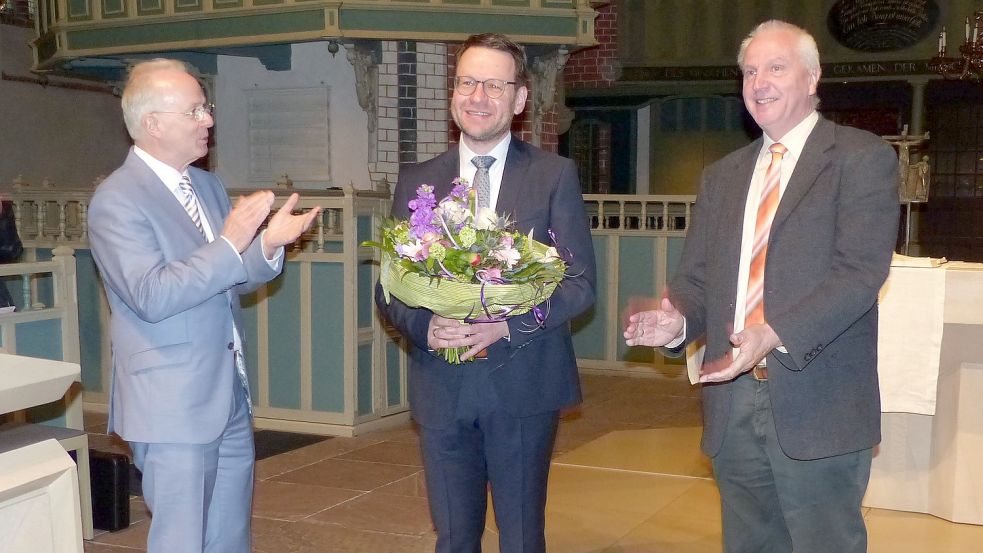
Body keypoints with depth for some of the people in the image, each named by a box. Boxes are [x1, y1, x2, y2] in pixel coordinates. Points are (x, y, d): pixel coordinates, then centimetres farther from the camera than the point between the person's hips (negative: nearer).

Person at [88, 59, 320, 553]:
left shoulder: (208, 186, 12)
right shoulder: (117, 200, -13)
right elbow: (150, 296, -23)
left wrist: (269, 244, -5)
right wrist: (230, 244, -27)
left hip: (230, 400, 8)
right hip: (173, 408, -8)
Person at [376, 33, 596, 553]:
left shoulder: (555, 174, 0)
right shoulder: (416, 180, 6)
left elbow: (580, 282, -4)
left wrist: (509, 325, -18)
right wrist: (424, 326, -15)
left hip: (523, 384, -2)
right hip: (441, 387, 2)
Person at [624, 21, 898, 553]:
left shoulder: (863, 158, -2)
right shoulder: (721, 176, 16)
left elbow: (861, 270, -14)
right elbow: (695, 277, 14)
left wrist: (776, 334, -26)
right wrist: (676, 320, -9)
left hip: (818, 403, -5)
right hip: (733, 401, 5)